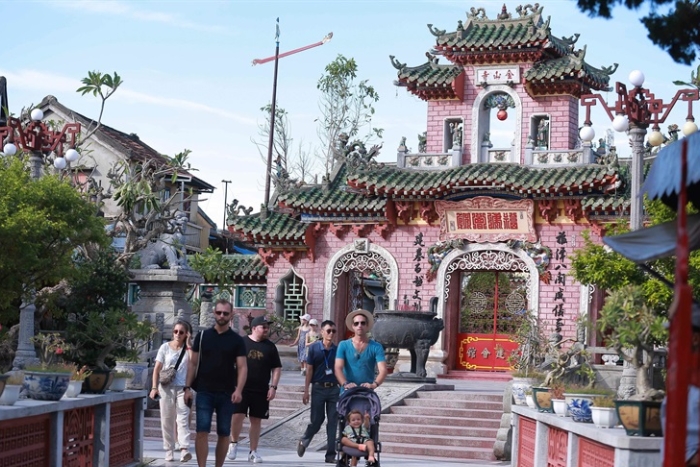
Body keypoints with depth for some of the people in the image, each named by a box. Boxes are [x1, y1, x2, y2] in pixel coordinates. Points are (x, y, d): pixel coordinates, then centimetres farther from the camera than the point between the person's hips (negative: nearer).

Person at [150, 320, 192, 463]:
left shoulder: (188, 349, 4)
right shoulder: (165, 347, 4)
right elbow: (157, 369, 4)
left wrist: (188, 345, -11)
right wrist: (154, 387, -4)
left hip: (182, 388, -1)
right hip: (166, 388, 1)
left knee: (182, 419, -13)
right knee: (167, 421, 5)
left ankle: (184, 450, -25)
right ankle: (169, 452, 12)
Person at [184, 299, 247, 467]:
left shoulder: (237, 340, 3)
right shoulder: (202, 336, 5)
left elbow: (242, 367, -3)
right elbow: (193, 363, 7)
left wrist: (238, 390, -17)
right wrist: (188, 387, -1)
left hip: (227, 394, 1)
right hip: (204, 392, -1)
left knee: (224, 434, 7)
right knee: (202, 431, -9)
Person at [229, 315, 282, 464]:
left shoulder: (270, 346, 7)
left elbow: (277, 368, 9)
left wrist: (273, 387, 0)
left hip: (261, 390, 2)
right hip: (241, 388, -2)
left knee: (256, 420, 7)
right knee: (237, 415, -14)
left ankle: (253, 452, 16)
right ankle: (234, 443, 11)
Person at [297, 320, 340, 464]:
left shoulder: (338, 349, 4)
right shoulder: (313, 348, -1)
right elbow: (309, 370, 0)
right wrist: (306, 391, -3)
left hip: (334, 388, 2)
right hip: (318, 388, -2)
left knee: (333, 421, 1)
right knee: (317, 420, 3)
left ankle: (331, 455, 7)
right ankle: (303, 442, 30)